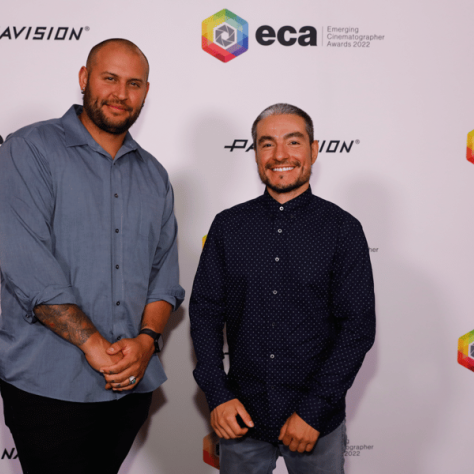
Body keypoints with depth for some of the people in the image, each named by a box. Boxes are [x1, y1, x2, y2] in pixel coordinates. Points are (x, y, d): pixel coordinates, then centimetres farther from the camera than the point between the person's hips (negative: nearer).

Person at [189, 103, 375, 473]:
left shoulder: (343, 229, -6)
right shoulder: (228, 226, 1)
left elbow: (359, 326, -7)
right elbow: (205, 311, 2)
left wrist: (313, 410, -11)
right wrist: (217, 395, -6)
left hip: (317, 420, -1)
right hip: (241, 416, 2)